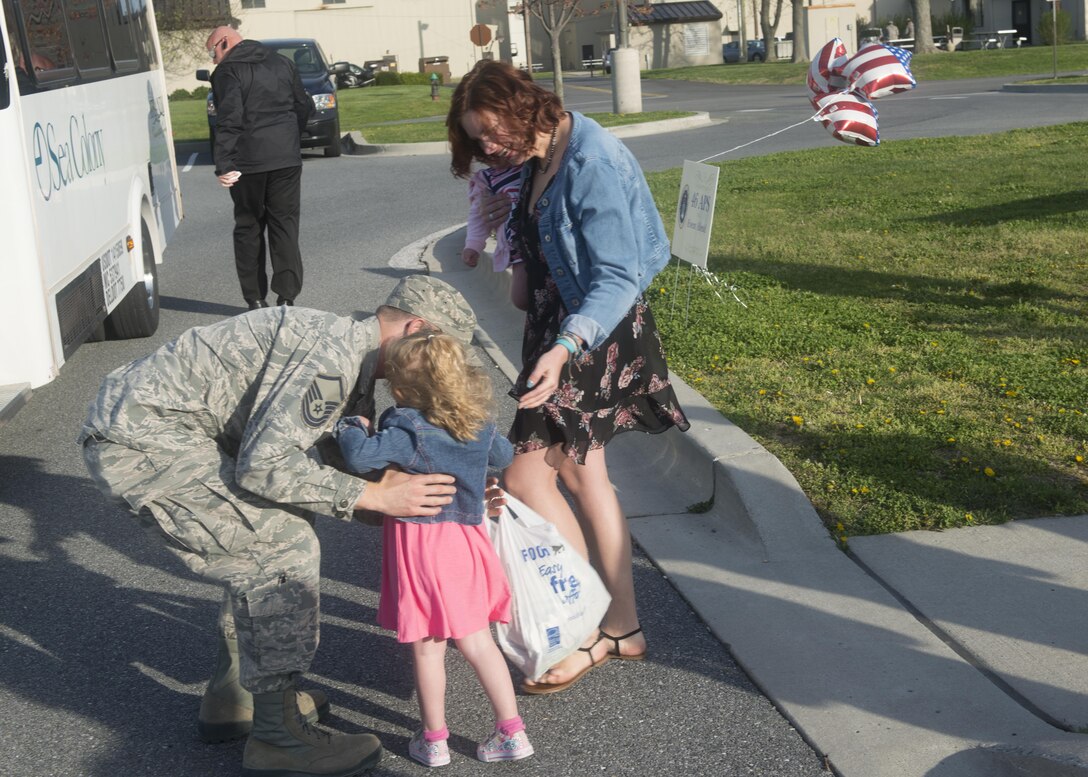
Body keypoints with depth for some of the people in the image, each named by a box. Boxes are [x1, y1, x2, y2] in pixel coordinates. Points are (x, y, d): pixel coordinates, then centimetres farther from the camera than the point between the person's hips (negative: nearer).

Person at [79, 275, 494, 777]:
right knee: (284, 547, -10)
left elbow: (336, 469, 14)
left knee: (261, 541, 17)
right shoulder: (332, 355, -19)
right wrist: (375, 496, -19)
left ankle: (230, 698, 27)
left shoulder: (350, 361, 13)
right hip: (141, 442, -10)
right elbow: (263, 465, -24)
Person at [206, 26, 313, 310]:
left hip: (248, 161, -4)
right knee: (285, 225, 6)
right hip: (287, 158, 4)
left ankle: (255, 299, 9)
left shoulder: (227, 71, -5)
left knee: (248, 228, 8)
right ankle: (286, 296, -1)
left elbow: (229, 120, -16)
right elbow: (304, 106, 17)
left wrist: (224, 166, -19)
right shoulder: (282, 63, 13)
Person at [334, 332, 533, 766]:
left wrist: (352, 428, -10)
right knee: (477, 642, 17)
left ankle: (434, 740, 22)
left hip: (418, 544, -5)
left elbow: (360, 457, -30)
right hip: (465, 540, 5)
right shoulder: (480, 428, 0)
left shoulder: (408, 432, -19)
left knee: (427, 649, 9)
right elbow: (504, 456, 19)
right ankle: (511, 731, 20)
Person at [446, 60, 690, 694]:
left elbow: (618, 279, -27)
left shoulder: (592, 165, -22)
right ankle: (624, 627, 24)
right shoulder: (540, 160, 7)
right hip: (563, 322, 10)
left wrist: (565, 347, -38)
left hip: (601, 333, -10)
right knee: (584, 476, 14)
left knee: (525, 476, -10)